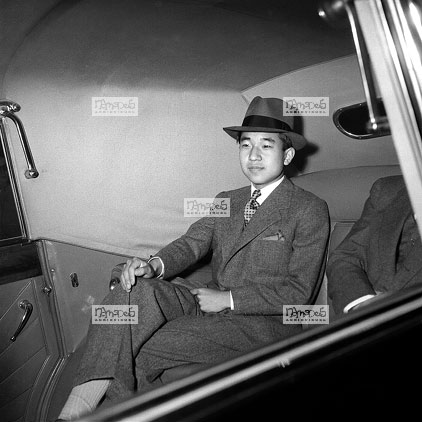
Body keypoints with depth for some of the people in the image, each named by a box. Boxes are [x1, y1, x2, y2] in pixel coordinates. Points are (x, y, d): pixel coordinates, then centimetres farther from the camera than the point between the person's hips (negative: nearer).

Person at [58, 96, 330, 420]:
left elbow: (298, 291, -8)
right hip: (213, 305, 5)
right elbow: (191, 243, 5)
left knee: (143, 349, -22)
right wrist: (155, 265, -17)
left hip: (264, 324, -5)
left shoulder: (311, 210, -2)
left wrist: (227, 298, -13)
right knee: (137, 291, -24)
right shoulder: (226, 201, 18)